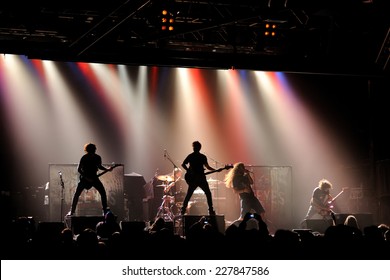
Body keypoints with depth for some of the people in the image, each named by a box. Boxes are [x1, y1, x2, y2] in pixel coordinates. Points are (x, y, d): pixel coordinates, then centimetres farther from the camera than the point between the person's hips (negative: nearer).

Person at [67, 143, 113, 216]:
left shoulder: (97, 158, -7)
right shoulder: (84, 158, -18)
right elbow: (79, 169, -14)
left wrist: (107, 169, -3)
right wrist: (86, 178, -21)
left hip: (94, 178, 3)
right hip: (84, 178, -3)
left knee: (103, 192, -7)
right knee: (77, 194, -8)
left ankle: (105, 210, 4)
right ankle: (72, 211, 4)